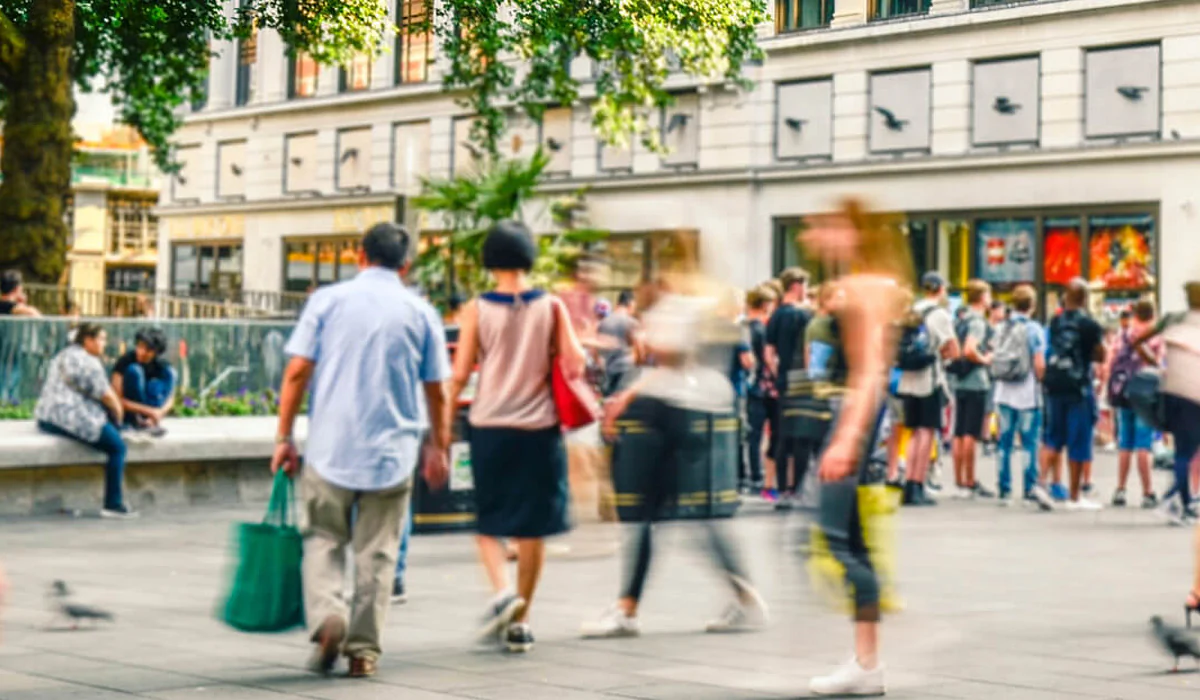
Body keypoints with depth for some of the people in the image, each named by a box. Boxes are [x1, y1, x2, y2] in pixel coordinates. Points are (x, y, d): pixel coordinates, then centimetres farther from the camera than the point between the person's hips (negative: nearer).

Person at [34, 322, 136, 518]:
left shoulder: (65, 355, 24)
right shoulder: (88, 362, -10)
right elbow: (105, 394, -10)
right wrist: (118, 412, 7)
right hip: (68, 418, -11)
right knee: (117, 446, -9)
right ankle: (113, 505, -11)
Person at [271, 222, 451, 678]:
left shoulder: (327, 300, 1)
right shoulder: (421, 313, 3)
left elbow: (297, 371, -3)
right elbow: (436, 391, 4)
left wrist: (284, 437, 3)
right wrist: (439, 448, 16)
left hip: (330, 447, 0)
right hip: (393, 451, 1)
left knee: (323, 539, 12)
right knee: (376, 552, 9)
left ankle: (326, 616, -11)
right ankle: (363, 648, 10)